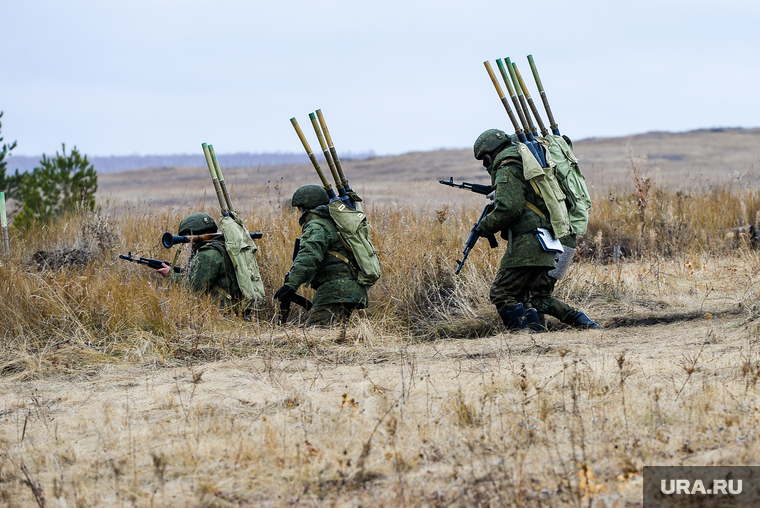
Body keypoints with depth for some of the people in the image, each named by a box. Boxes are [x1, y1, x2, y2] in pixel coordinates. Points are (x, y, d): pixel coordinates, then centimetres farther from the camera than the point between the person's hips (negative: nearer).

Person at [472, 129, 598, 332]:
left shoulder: (507, 170, -7)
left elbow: (508, 208, -19)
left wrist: (486, 225, -4)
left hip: (526, 242, -9)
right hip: (544, 245, 9)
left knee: (501, 293, -7)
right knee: (540, 298, 13)